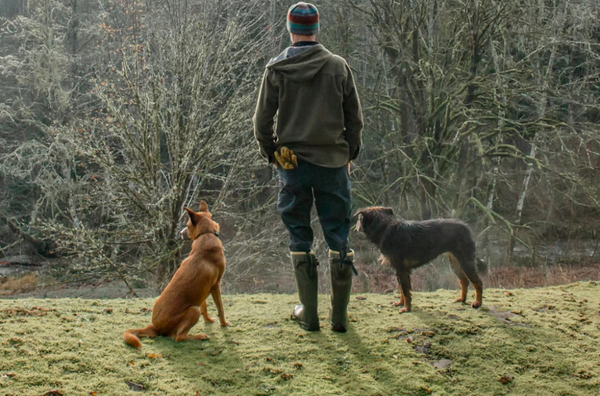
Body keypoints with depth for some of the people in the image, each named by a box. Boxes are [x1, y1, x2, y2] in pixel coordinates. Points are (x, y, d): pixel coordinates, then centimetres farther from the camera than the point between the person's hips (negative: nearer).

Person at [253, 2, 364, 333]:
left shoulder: (276, 69, -2)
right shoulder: (338, 67, 0)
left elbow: (262, 121, 0)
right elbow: (355, 119, 3)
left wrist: (270, 154, 14)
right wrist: (349, 154, 15)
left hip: (293, 165, 0)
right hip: (333, 162, 1)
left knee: (300, 239, 9)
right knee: (338, 236, 7)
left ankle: (309, 314, 11)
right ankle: (339, 315, 10)